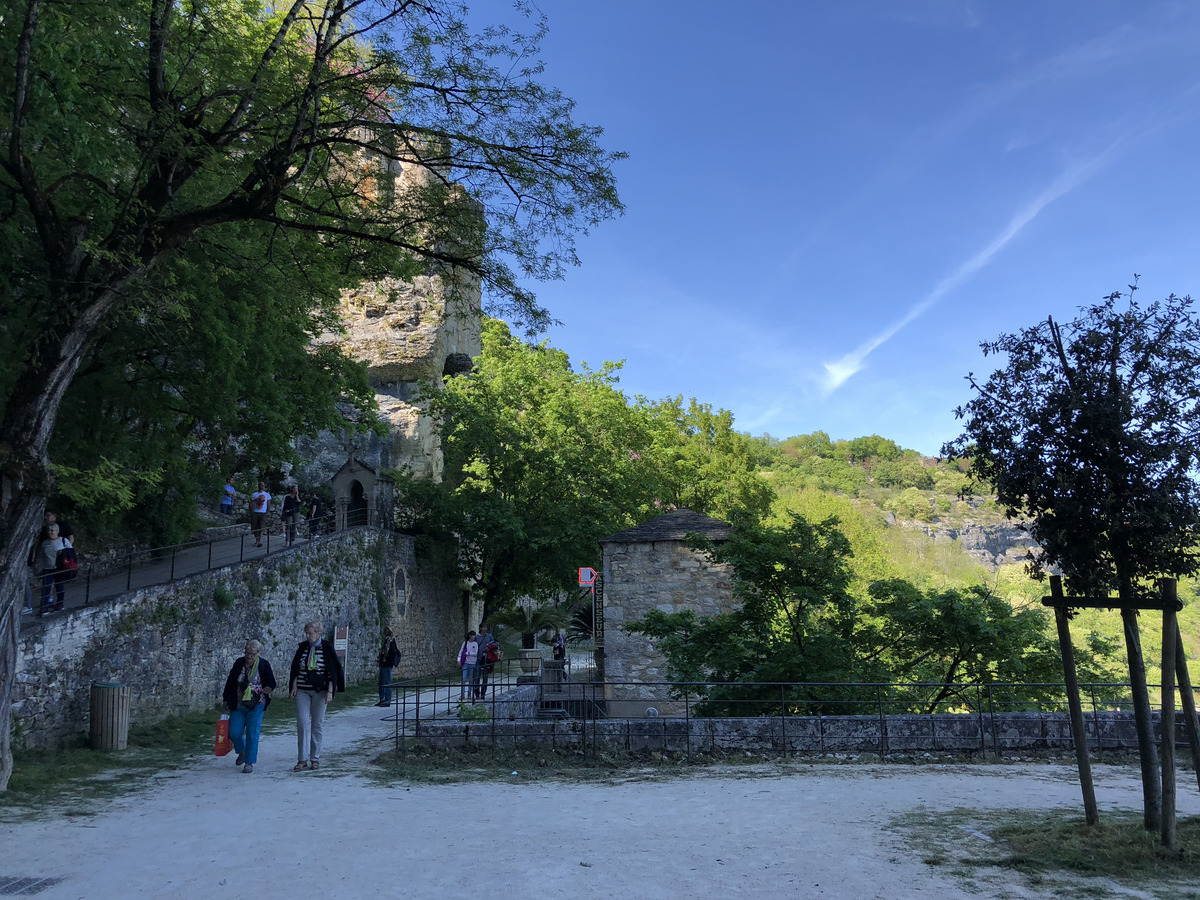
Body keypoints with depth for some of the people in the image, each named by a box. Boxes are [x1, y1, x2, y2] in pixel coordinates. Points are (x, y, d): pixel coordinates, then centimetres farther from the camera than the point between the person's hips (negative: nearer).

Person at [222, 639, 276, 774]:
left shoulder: (264, 665, -4)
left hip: (255, 706, -3)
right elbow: (230, 682, 12)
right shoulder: (239, 663, 3)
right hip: (237, 705, 3)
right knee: (234, 732, 2)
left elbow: (272, 683, -1)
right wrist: (226, 699, 13)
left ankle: (249, 762, 9)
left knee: (252, 734, -3)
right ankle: (242, 751, 32)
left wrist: (268, 688, -23)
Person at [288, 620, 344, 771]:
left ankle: (315, 758, 13)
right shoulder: (302, 648, 5)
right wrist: (293, 687, 2)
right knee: (302, 723, -6)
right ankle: (303, 759, -2)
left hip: (320, 691, -2)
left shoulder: (327, 649, -5)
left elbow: (332, 672, -5)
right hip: (302, 691, 2)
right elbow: (295, 669, 11)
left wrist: (330, 692, -11)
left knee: (317, 724, 4)